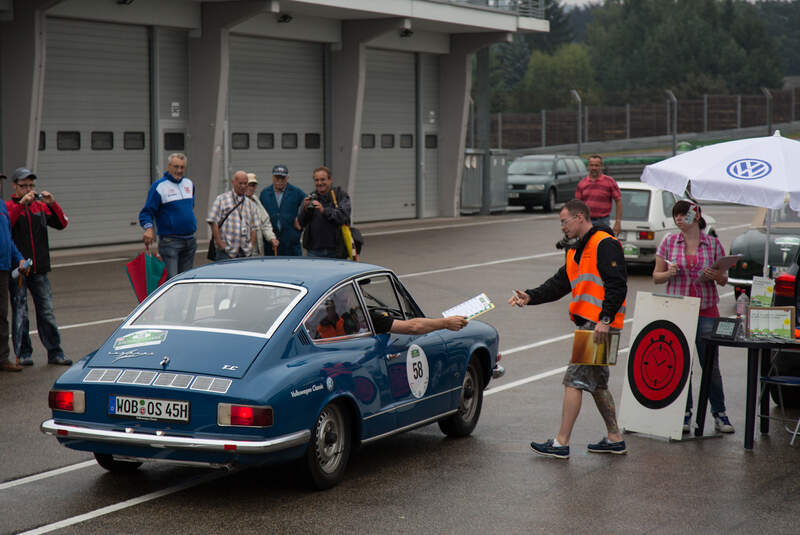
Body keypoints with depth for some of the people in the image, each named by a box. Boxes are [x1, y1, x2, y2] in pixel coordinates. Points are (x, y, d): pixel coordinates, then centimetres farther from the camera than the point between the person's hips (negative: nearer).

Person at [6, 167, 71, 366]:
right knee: (20, 313, 1)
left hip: (39, 269, 4)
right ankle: (23, 353, 8)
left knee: (46, 311, 5)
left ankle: (54, 352, 9)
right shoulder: (8, 207, 0)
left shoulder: (40, 206, 12)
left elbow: (61, 223, 6)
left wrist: (52, 204, -8)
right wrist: (21, 204, -24)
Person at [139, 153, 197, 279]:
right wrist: (148, 228, -30)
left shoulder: (189, 184, 12)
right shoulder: (158, 186, -8)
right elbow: (147, 212, -13)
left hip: (190, 241, 7)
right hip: (170, 241, -7)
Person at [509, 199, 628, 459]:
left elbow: (617, 285, -18)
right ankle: (614, 439, 23)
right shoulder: (577, 252, 20)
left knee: (574, 380, -9)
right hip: (587, 323, 10)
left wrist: (605, 319, -24)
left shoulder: (605, 245, -11)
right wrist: (530, 297, 4)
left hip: (600, 325, -10)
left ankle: (561, 443, -7)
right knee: (597, 383, 15)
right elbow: (559, 284, 18)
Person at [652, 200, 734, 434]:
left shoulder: (713, 244, 4)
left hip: (707, 311, -1)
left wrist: (714, 275, -12)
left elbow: (724, 280, 10)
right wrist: (669, 273, -12)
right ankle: (685, 414, 12)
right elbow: (656, 277, 8)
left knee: (711, 365, -1)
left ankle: (719, 413, 11)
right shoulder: (668, 242, 5)